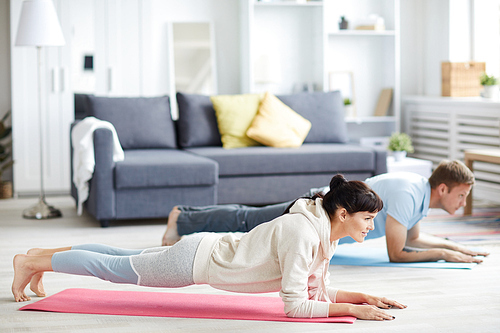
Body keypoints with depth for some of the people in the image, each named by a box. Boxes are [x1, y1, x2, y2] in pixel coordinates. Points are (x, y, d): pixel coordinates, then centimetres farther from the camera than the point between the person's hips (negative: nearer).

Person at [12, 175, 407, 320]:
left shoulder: (325, 232, -5)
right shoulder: (302, 234, -33)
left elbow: (319, 290, 3)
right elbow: (295, 305, -34)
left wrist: (365, 297, -8)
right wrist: (353, 309, -32)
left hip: (211, 250, 8)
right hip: (199, 259, -8)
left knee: (121, 261, 23)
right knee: (115, 268, 10)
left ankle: (44, 256, 41)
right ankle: (32, 261, 29)